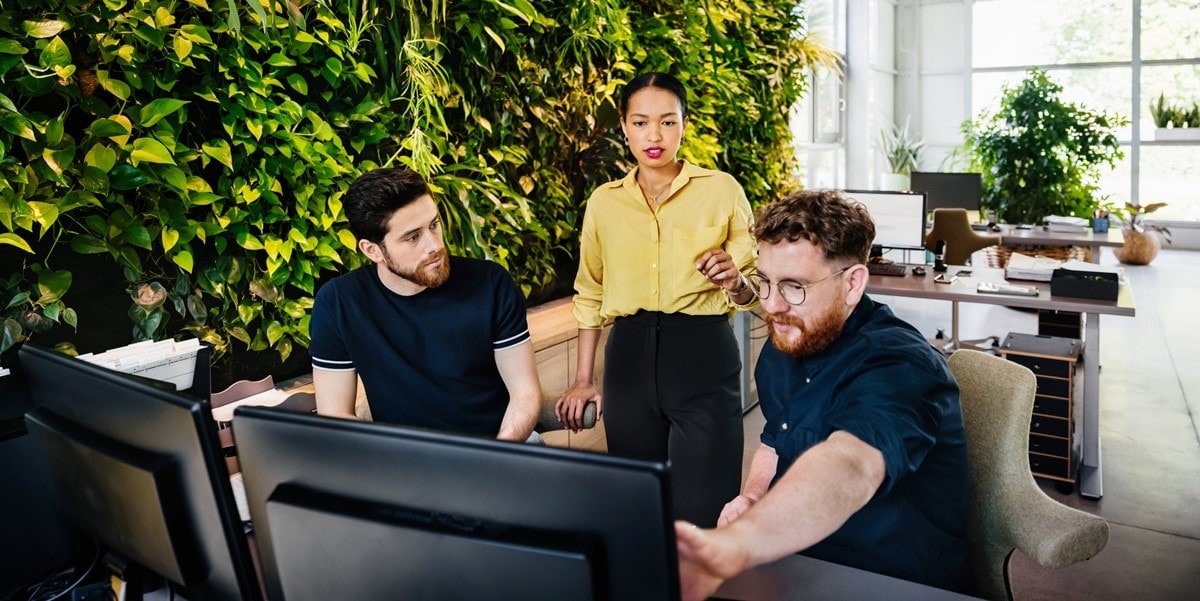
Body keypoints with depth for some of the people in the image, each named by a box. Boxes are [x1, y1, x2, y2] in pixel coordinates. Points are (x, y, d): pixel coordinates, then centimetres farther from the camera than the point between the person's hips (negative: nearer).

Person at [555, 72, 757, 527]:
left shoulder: (722, 190, -1)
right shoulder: (603, 201, 7)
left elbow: (750, 290, 4)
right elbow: (589, 294, 15)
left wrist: (734, 282, -19)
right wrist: (583, 380, 13)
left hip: (704, 357, -3)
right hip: (630, 358, 3)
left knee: (703, 513, -2)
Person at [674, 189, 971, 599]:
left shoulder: (897, 365, -24)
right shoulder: (785, 344, 0)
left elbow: (848, 466, -44)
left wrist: (732, 546, -61)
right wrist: (752, 497, -5)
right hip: (799, 564, 7)